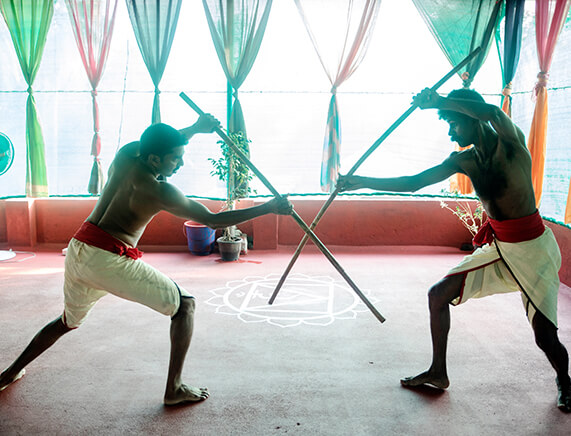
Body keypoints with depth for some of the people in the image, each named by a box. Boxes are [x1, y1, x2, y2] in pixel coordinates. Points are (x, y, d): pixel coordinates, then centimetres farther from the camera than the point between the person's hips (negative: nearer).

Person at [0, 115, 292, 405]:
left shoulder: (125, 154, 7)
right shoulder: (160, 191, -12)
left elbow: (158, 142, 31)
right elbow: (213, 220, -9)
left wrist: (195, 128, 23)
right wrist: (269, 208, -7)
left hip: (77, 251, 8)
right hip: (110, 261, -8)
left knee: (68, 321, 34)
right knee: (185, 305, 4)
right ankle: (174, 389, 5)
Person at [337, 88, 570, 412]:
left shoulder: (512, 143, -14)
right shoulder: (465, 161, 1)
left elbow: (492, 113, -38)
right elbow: (412, 183, 0)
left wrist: (439, 101, -29)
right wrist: (363, 182, -5)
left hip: (533, 246, -6)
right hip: (497, 245, 6)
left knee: (544, 334, -5)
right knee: (438, 295, 1)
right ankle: (438, 373, 18)